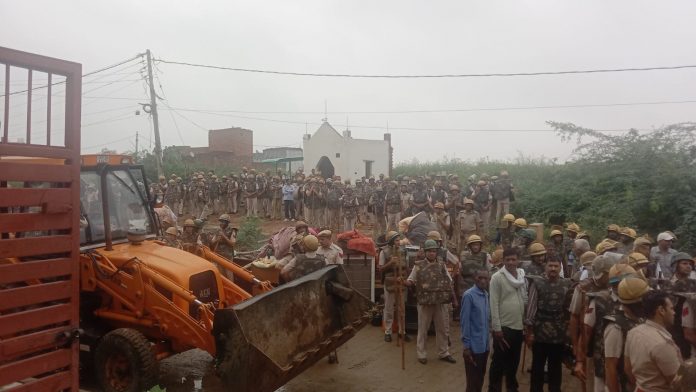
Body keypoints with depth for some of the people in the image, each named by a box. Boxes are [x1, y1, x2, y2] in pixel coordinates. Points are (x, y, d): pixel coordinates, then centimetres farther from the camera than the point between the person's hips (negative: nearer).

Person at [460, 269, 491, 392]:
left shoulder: (486, 295, 6)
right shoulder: (469, 295, -16)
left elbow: (487, 319, 11)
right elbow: (464, 321, -16)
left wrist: (488, 339, 9)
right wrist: (466, 345, -15)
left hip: (485, 344, 7)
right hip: (474, 345, -7)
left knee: (481, 378, 18)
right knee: (473, 380, 6)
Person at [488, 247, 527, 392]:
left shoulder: (523, 277, 7)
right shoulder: (497, 277, -10)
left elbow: (525, 301, 13)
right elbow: (494, 304, -12)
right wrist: (496, 328, -15)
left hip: (518, 326, 5)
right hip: (503, 326, -5)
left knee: (514, 361, 17)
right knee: (499, 361, 3)